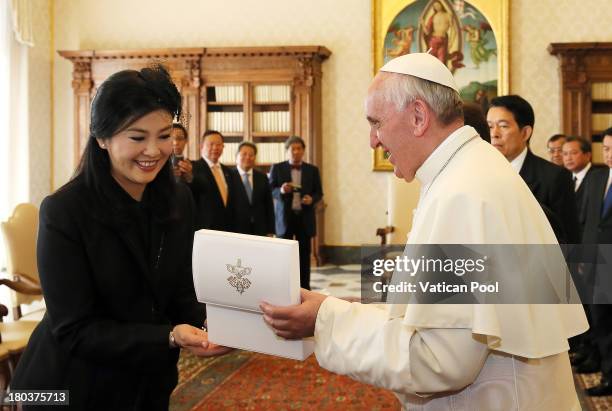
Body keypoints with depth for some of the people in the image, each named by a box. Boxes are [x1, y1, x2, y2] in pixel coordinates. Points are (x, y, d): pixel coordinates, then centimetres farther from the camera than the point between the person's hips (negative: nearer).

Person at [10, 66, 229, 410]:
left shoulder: (179, 200, -5)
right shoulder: (63, 212, -22)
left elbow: (180, 291, 1)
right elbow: (74, 331, -22)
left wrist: (207, 324, -20)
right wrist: (169, 337, -33)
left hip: (150, 383, 5)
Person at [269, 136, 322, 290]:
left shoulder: (312, 170, 7)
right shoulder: (277, 168, 2)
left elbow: (319, 193, 8)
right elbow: (270, 191, 0)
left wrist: (312, 199, -14)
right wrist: (281, 190, -21)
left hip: (305, 217, 2)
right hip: (284, 217, -2)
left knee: (304, 254, 4)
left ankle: (304, 289, 11)